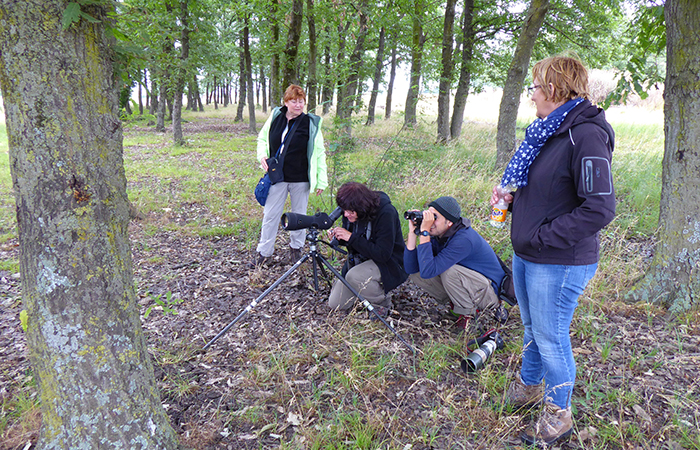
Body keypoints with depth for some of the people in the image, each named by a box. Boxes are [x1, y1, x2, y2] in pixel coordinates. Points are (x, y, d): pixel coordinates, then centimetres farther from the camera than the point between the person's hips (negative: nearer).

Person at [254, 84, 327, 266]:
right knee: (270, 215, 7)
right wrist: (262, 155, -4)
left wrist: (321, 181, -5)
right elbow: (262, 138, 16)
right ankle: (264, 251, 20)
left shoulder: (311, 123, -6)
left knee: (299, 215, 13)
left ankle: (296, 247, 33)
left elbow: (319, 154, -3)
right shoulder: (275, 118, 0)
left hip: (300, 179, -2)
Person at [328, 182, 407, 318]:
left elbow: (383, 254, -30)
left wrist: (351, 238, -30)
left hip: (388, 264, -7)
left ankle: (382, 303, -7)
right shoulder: (349, 213, -6)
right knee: (335, 304, 2)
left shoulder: (386, 213, -27)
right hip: (359, 260, 7)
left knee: (354, 276, -36)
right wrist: (340, 237, -15)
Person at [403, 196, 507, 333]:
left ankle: (468, 312, -8)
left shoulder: (464, 239, -31)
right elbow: (410, 268, -12)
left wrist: (424, 232, -37)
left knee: (449, 272, -34)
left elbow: (427, 271, -39)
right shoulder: (437, 234, -7)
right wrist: (413, 232, -21)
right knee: (416, 274, -6)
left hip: (490, 289, -7)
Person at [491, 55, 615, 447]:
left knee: (550, 338, 6)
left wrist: (543, 237, -22)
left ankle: (558, 415, 29)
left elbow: (600, 209, -26)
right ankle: (529, 385, 46)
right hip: (526, 255, 9)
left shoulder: (586, 137, -21)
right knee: (532, 328, 24)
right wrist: (512, 195, 4)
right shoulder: (548, 131, 9)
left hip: (559, 264, -9)